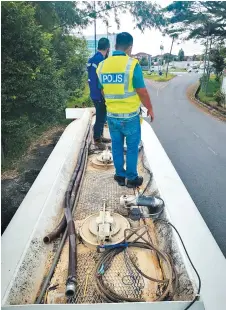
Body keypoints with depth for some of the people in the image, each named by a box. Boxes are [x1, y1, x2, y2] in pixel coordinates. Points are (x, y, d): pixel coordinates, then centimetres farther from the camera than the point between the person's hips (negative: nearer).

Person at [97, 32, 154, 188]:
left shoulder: (102, 65, 3)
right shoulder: (133, 64, -13)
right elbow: (142, 92, -11)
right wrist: (150, 109, 3)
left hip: (111, 115, 5)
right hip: (130, 116, -4)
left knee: (117, 146, 16)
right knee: (132, 147, 10)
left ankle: (120, 175, 28)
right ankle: (132, 178, 20)